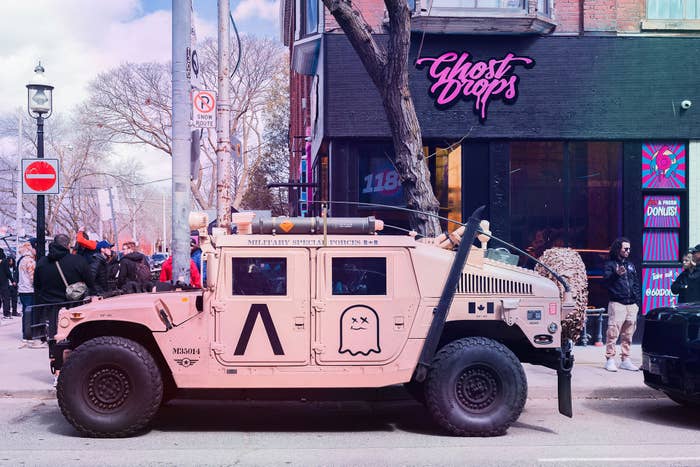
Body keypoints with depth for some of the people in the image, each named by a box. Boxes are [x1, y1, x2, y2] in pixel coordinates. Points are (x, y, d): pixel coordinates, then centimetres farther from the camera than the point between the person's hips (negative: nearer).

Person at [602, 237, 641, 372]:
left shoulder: (631, 265, 21)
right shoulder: (610, 264, 3)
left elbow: (636, 284, 22)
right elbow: (605, 281, -10)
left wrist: (637, 302, 14)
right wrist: (616, 274, -27)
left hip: (632, 305, 6)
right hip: (617, 304, -6)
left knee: (628, 334, 8)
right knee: (613, 333, -10)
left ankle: (625, 360, 15)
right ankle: (610, 359, -6)